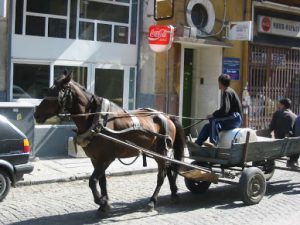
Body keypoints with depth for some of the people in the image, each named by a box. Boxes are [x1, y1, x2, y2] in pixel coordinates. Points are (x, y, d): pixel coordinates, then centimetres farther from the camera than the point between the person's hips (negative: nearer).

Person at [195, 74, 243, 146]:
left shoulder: (227, 92, -14)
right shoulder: (227, 92, 17)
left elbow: (225, 110, -24)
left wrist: (213, 115, -14)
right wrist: (214, 115, 6)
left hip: (235, 118, -10)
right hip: (231, 119, 10)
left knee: (214, 121, -32)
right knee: (207, 126, 5)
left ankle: (213, 144, -41)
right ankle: (196, 144, 2)